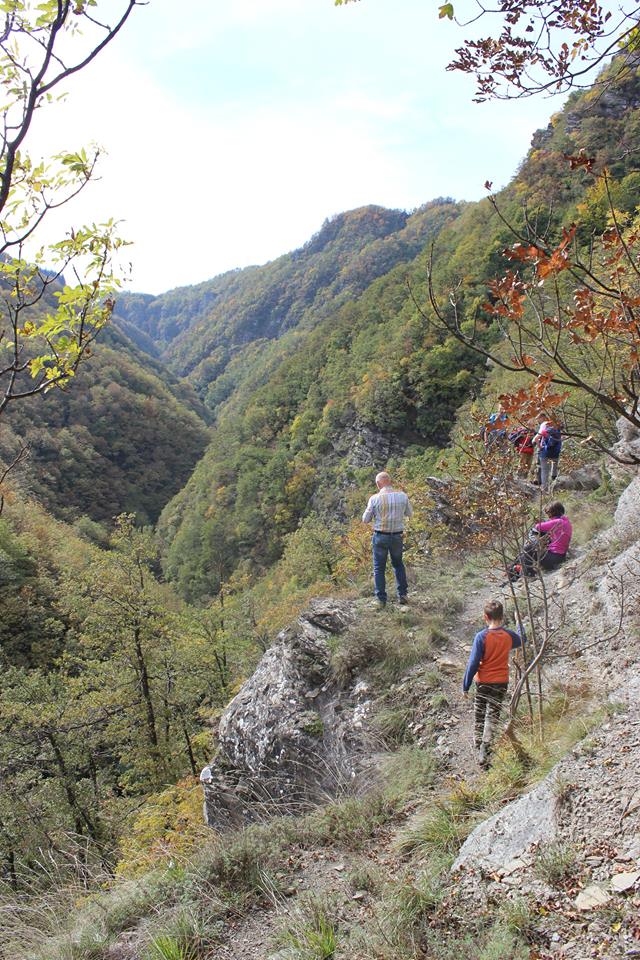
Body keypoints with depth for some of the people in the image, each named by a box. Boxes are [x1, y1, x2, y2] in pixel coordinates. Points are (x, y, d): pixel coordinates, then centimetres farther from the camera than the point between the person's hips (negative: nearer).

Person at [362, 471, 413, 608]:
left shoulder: (375, 498, -13)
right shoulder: (402, 496, -6)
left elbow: (365, 519, -5)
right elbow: (410, 513, 9)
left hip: (380, 537, -3)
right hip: (397, 536, 3)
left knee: (379, 568, 9)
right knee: (398, 564, 23)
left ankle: (381, 600, 10)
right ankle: (402, 594, 22)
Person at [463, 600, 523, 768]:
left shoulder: (481, 637, -16)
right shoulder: (509, 635, -5)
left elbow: (473, 663, -14)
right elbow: (521, 641, 21)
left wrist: (466, 685, -4)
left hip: (483, 682, -2)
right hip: (501, 682, 2)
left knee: (479, 717, 16)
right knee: (492, 717, 2)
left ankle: (479, 747, 24)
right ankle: (485, 753, -9)